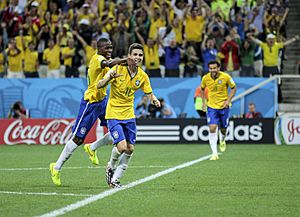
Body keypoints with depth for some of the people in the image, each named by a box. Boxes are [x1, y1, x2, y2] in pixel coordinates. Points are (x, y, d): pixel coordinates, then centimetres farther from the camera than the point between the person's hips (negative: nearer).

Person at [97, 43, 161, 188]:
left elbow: (149, 94, 8)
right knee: (121, 146, -17)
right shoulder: (118, 69, -14)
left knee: (130, 149, 2)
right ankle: (111, 168, 14)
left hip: (129, 115, 5)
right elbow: (99, 86, -17)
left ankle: (115, 179, 16)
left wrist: (154, 100, -17)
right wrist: (110, 77, -39)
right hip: (114, 114, -5)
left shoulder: (142, 76, -1)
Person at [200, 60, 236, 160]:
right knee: (212, 128, -15)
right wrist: (204, 101, 7)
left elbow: (233, 88, -1)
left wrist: (228, 100, -11)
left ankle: (222, 141, 48)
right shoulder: (206, 78, -9)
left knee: (223, 128, 10)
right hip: (211, 106, 0)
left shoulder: (226, 77, -15)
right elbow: (202, 88, 13)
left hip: (224, 106, 0)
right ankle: (214, 153, -15)